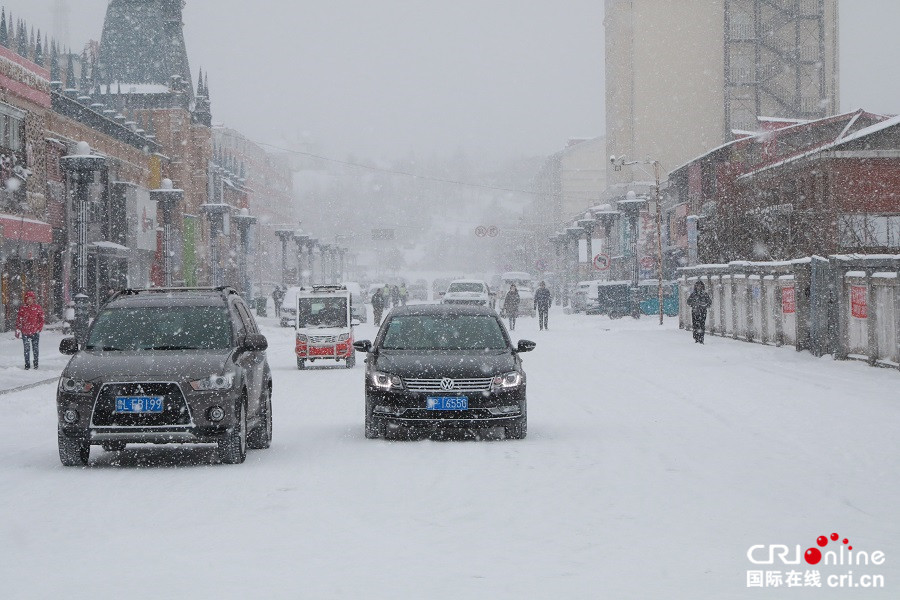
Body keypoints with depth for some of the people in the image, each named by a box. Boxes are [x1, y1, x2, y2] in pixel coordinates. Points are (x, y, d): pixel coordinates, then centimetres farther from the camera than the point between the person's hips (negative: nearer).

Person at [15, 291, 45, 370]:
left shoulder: (38, 307, 2)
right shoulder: (22, 308, 4)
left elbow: (41, 319, 5)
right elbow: (18, 319, 7)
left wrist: (39, 328, -4)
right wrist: (18, 329, 1)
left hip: (35, 332, -1)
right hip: (25, 332, 1)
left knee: (35, 349, 3)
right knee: (26, 349, 3)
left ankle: (36, 364, 12)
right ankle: (27, 364, 10)